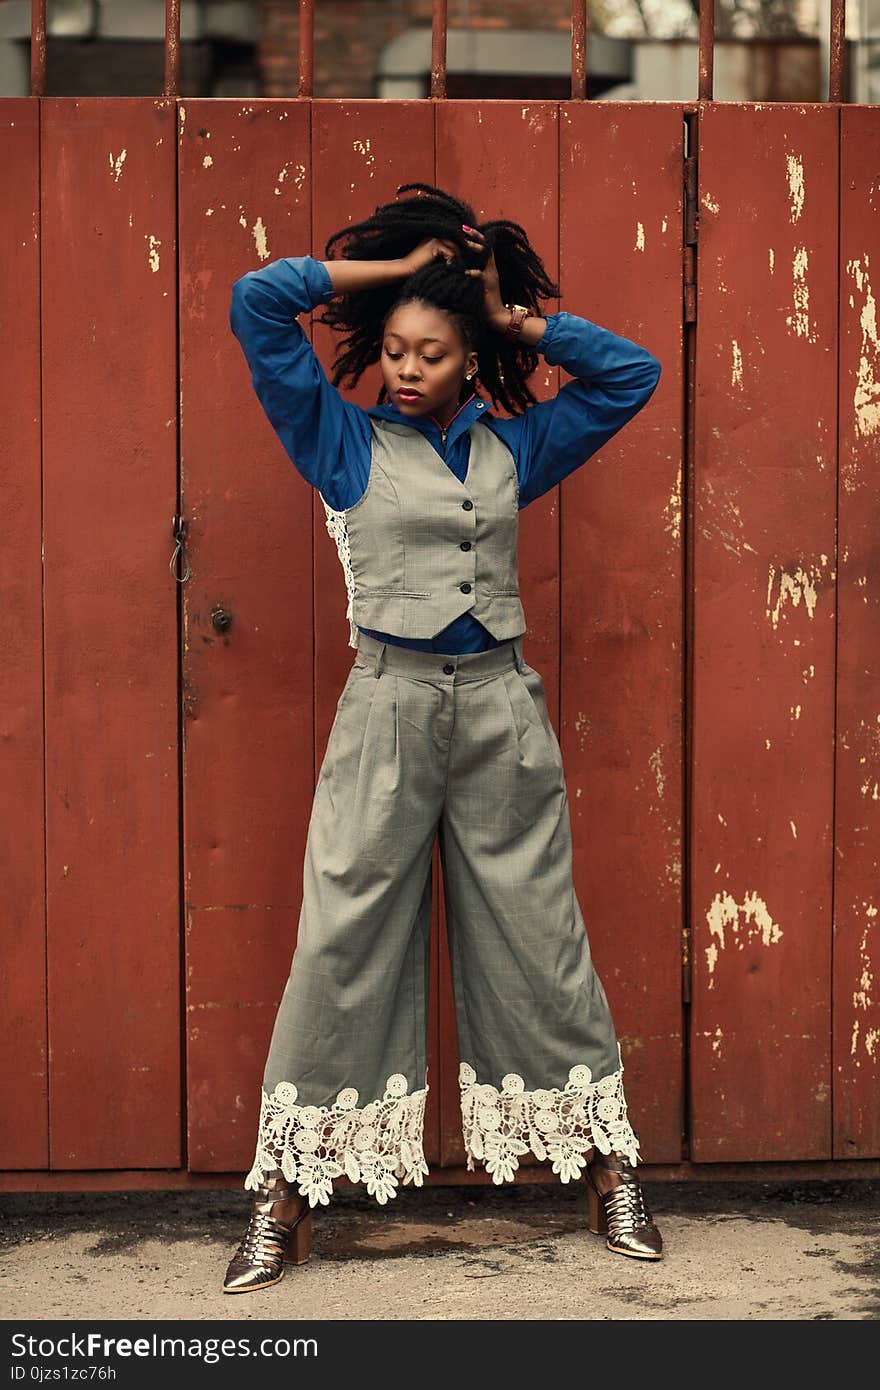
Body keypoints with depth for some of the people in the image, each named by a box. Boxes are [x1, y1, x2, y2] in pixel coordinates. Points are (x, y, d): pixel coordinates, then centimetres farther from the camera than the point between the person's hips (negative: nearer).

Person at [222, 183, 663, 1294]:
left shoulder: (512, 447, 12)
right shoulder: (343, 440, 5)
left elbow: (630, 373, 17)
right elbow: (255, 304, -1)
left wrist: (519, 317, 11)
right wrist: (396, 266, 3)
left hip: (501, 705, 2)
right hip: (391, 702, -2)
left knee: (537, 934, 6)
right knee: (344, 938, -3)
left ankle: (606, 1168, 15)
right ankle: (287, 1195, 3)